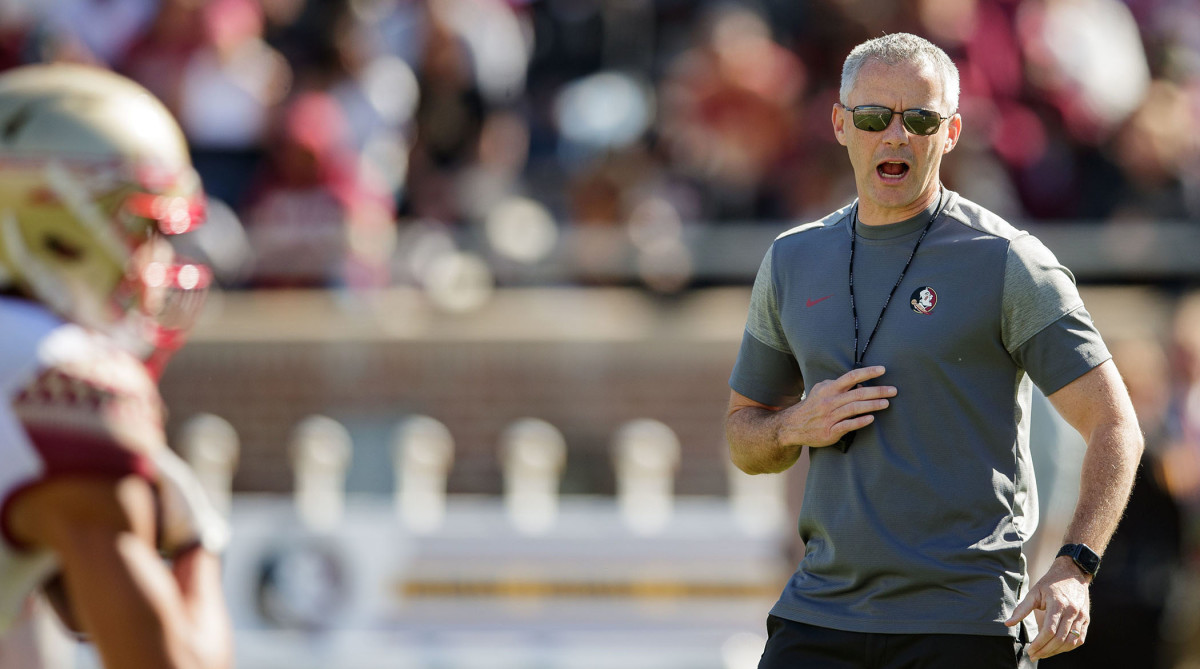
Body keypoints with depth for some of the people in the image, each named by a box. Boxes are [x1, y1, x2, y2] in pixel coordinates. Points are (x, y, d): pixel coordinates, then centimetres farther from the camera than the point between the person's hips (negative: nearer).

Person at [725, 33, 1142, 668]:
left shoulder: (1007, 263, -3)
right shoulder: (793, 260, 12)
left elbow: (1115, 428, -5)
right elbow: (743, 435, 22)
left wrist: (1073, 569, -19)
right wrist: (797, 425, -2)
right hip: (820, 611, 4)